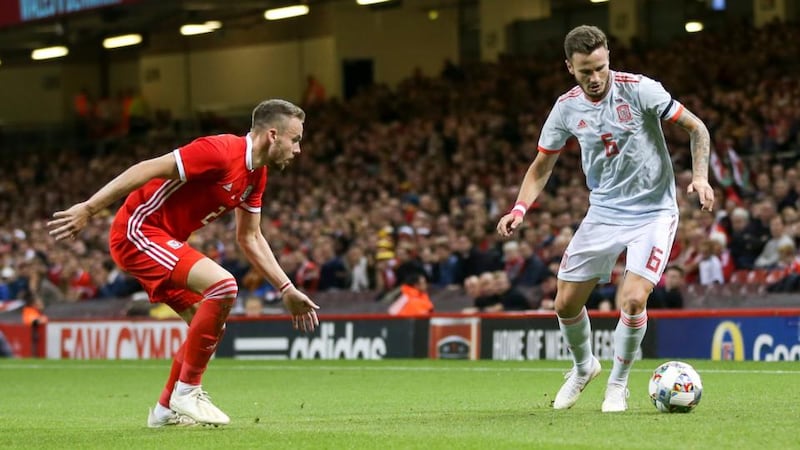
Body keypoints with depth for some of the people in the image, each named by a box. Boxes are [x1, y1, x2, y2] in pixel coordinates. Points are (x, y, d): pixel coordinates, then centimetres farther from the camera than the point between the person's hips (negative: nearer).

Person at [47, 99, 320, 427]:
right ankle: (186, 392, -13)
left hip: (165, 240, 10)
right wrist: (88, 209, -27)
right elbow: (150, 169, -24)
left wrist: (286, 290, 16)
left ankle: (166, 409, 24)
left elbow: (250, 239, 19)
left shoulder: (256, 176, 9)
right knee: (223, 285, -24)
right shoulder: (220, 152, -21)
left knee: (210, 325, 10)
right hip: (138, 231, -10)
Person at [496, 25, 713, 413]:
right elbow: (542, 165, 7)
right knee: (566, 304, 4)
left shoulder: (639, 90, -17)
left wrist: (700, 176, -24)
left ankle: (618, 384, 4)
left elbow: (696, 128, -9)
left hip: (653, 210, -4)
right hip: (603, 212, 4)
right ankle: (583, 367, 35)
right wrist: (520, 209, -9)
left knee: (633, 299, -20)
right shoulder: (567, 107, -4)